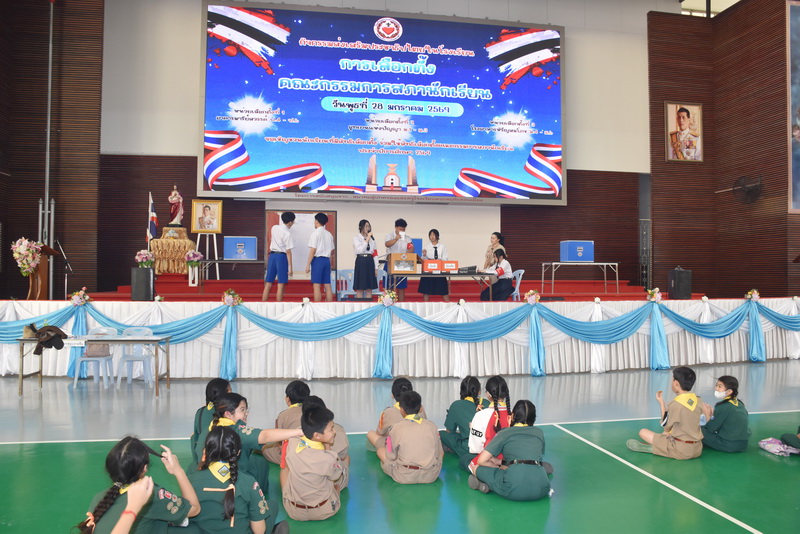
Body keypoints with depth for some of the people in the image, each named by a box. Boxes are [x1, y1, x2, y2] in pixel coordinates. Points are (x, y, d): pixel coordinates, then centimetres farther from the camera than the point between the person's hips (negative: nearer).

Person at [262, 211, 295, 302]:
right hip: (281, 256, -6)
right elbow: (288, 251, -13)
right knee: (281, 285, -1)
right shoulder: (287, 233, -12)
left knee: (268, 284, 8)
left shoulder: (274, 228, 6)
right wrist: (290, 267, -11)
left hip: (272, 255, 6)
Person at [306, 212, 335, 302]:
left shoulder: (316, 233, -7)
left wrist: (308, 264, -9)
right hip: (327, 260, 6)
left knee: (317, 286, -5)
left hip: (317, 260, -6)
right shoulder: (329, 234, 11)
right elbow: (332, 251, 14)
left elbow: (313, 250, -12)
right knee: (327, 286, 7)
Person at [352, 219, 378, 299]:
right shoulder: (356, 238, 0)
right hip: (361, 262, -4)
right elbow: (361, 250, -15)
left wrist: (376, 268, 7)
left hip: (370, 262, 4)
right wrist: (367, 238, -14)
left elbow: (375, 254, 11)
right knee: (360, 288, -3)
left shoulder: (372, 239, 12)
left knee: (369, 288, 5)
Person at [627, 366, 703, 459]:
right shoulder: (697, 400, 2)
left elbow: (666, 427, -3)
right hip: (698, 450, 7)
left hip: (681, 450, -7)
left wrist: (661, 402, 0)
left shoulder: (675, 404, -16)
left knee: (643, 432, -2)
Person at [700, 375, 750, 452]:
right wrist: (713, 413, 9)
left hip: (729, 446, -8)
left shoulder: (723, 407, -16)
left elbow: (711, 428, -9)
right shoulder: (740, 404, 8)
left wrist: (707, 414, 6)